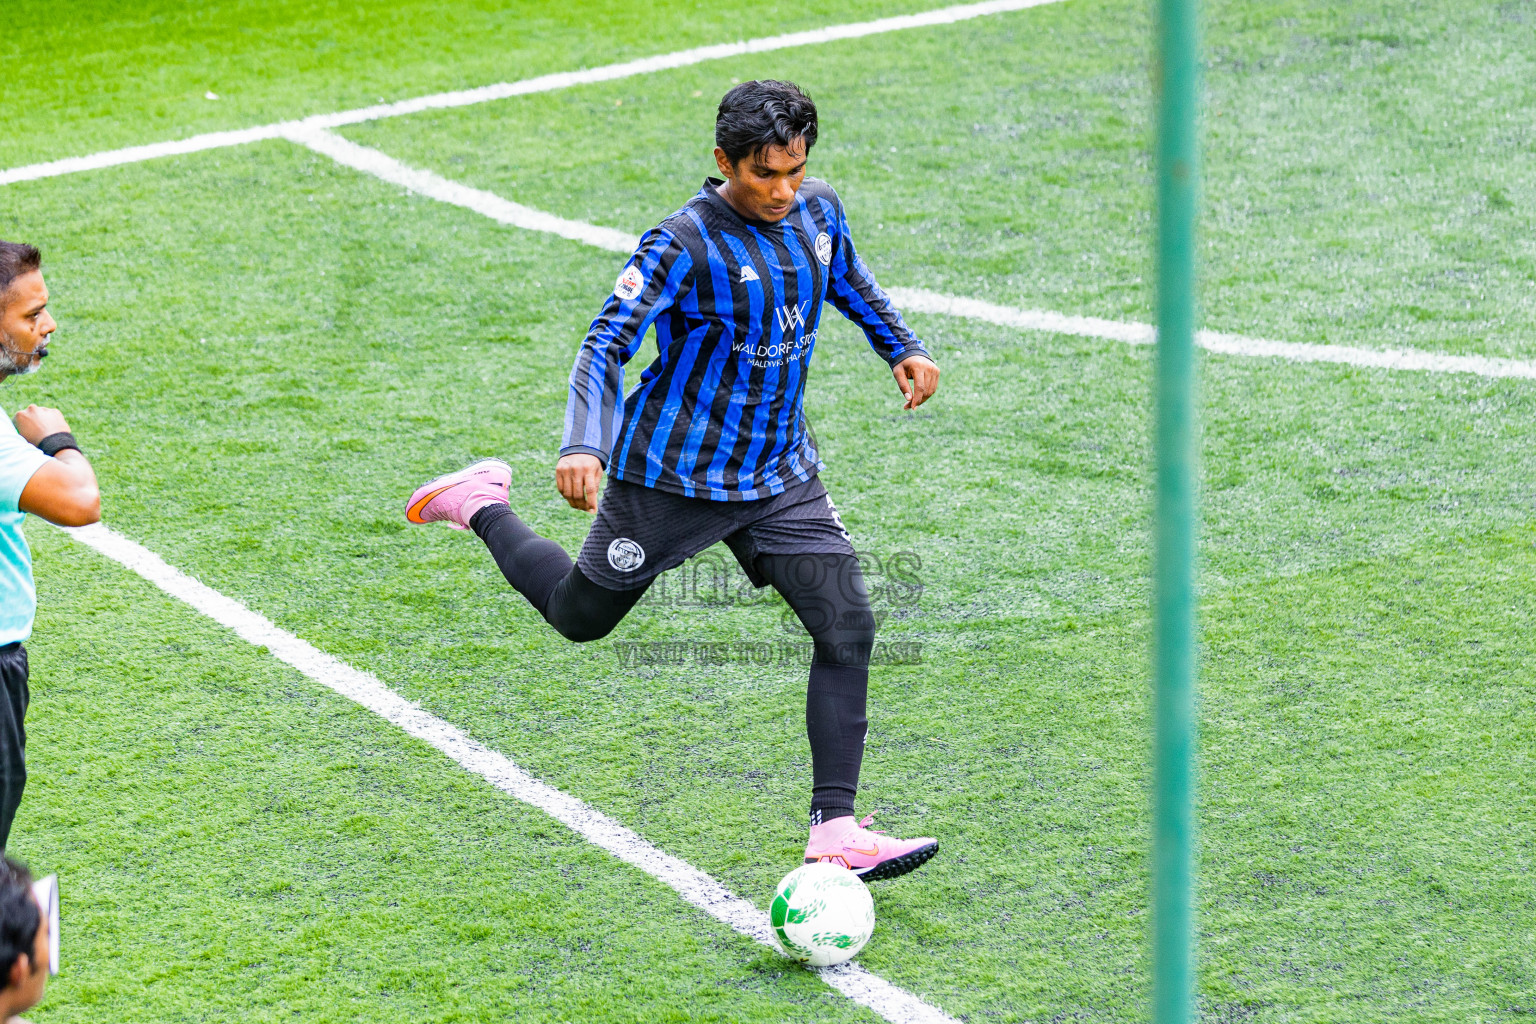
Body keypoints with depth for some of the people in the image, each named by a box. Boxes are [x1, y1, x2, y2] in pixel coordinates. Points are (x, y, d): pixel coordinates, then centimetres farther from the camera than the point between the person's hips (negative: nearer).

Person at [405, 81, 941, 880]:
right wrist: (583, 445, -40)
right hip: (672, 476, -5)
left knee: (848, 628, -10)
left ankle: (835, 831, -6)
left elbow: (849, 281, 22)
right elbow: (605, 343, -26)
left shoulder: (818, 212, -1)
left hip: (781, 476, 5)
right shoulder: (685, 243, -22)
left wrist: (902, 346, 9)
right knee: (579, 617, 13)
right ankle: (481, 505, 40)